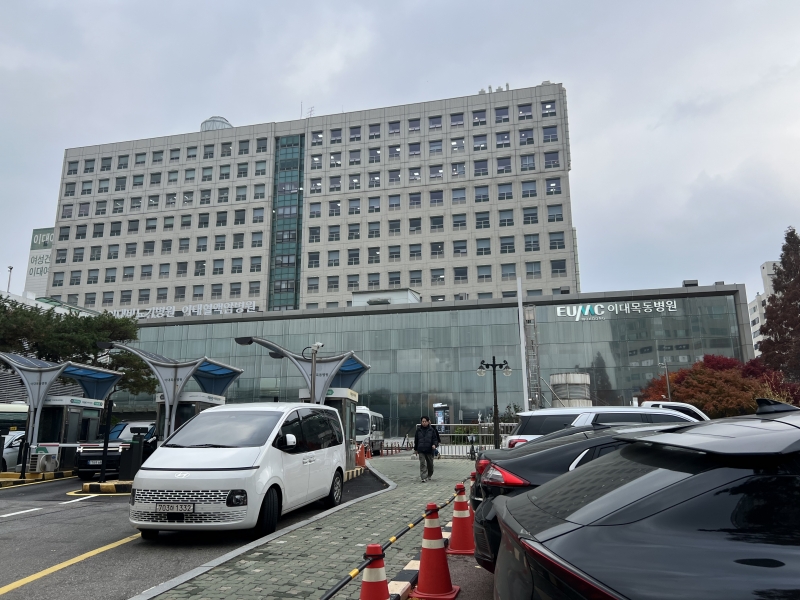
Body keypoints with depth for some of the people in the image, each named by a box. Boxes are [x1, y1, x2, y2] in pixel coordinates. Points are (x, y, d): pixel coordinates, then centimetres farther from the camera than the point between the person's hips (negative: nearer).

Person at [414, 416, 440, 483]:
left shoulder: (432, 430, 1)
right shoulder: (418, 430, 6)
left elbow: (435, 439, -1)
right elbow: (416, 440, 14)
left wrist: (434, 444, -20)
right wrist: (415, 449, 16)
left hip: (430, 450, 0)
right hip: (421, 450, 0)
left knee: (430, 464, 13)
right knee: (422, 463, -11)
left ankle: (429, 475, 37)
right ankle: (423, 478, -12)